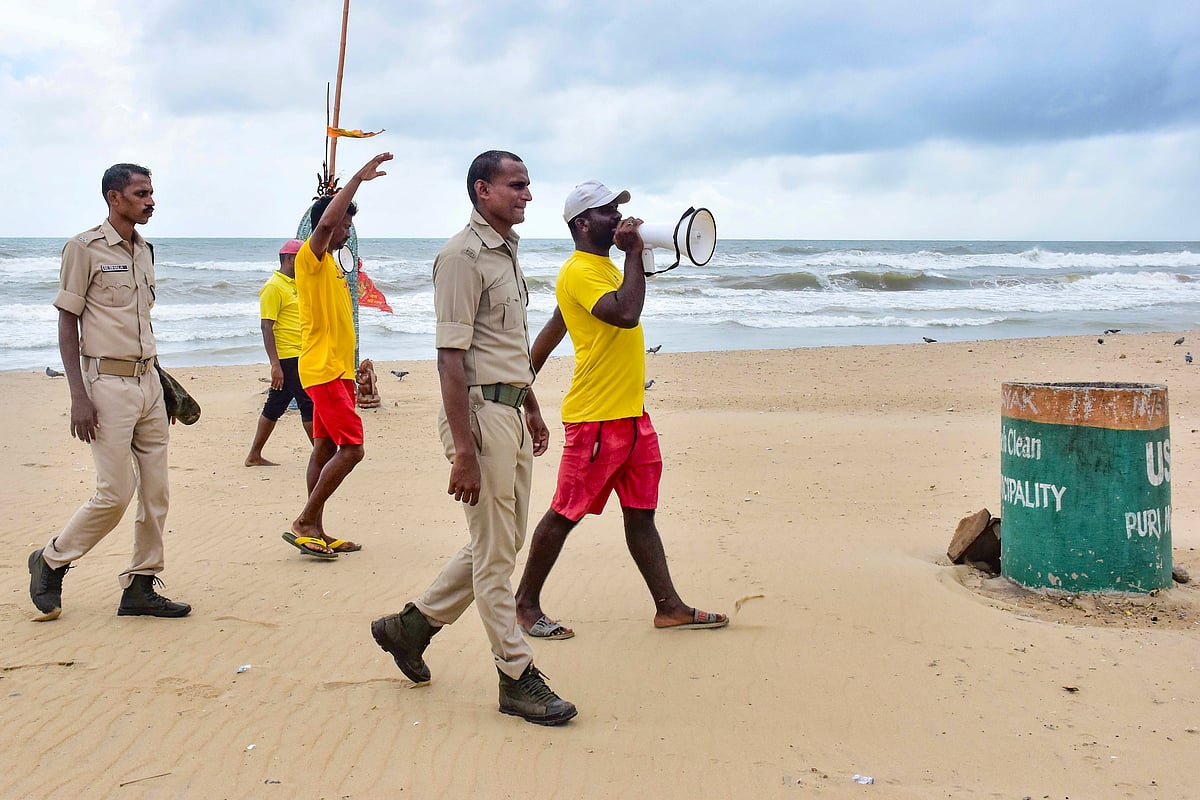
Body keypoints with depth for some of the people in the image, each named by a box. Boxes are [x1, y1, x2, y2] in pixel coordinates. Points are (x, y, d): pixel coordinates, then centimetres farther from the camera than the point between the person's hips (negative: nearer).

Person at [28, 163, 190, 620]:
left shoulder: (144, 251, 15)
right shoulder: (84, 249, -6)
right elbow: (67, 325, -7)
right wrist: (78, 396, -14)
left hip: (147, 381, 7)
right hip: (107, 381, -7)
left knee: (155, 492, 4)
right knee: (115, 493, -8)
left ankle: (140, 586, 13)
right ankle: (51, 561, 14)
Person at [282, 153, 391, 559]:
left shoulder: (331, 265, 19)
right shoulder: (310, 257, -10)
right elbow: (325, 222, -31)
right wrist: (359, 178, -29)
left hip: (337, 369, 10)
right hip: (323, 369, -10)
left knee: (326, 449, 9)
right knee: (351, 448, -12)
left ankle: (315, 531, 13)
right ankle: (303, 524, -8)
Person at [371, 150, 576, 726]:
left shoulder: (507, 252, 16)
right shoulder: (463, 256, -13)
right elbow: (450, 357, -19)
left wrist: (532, 410, 27)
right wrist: (463, 451, -23)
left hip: (511, 413, 10)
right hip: (478, 411, -10)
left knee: (503, 542, 16)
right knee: (495, 552, -1)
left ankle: (412, 625, 30)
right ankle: (517, 677, 9)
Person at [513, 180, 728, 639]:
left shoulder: (605, 267, 16)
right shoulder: (579, 273, -14)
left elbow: (553, 328, 23)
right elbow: (626, 313, -31)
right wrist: (633, 253, -19)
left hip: (632, 413, 9)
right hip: (596, 417, -9)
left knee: (641, 514, 12)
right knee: (566, 514, 1)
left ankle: (669, 607, 17)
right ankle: (526, 604, 13)